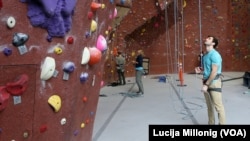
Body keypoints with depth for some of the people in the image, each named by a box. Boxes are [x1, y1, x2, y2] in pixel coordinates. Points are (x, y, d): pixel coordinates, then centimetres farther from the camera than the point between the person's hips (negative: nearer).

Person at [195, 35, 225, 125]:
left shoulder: (214, 54, -14)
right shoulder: (205, 55, 12)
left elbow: (214, 72, -19)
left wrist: (206, 85, -20)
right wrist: (200, 71, 3)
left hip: (214, 82, -9)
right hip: (207, 82, 9)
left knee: (218, 106, -3)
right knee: (209, 105, 16)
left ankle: (222, 123, 7)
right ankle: (211, 123, 28)